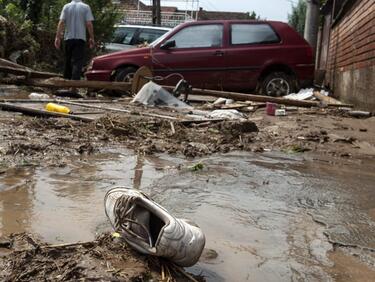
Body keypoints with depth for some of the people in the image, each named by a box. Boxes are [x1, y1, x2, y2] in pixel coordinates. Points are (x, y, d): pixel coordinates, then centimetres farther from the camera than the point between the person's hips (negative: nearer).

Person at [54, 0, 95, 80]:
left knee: (68, 61, 14)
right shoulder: (86, 7, -1)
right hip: (80, 38, -3)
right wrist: (91, 38, 0)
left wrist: (58, 37, -3)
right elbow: (89, 24, -7)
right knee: (77, 62, -8)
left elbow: (61, 23, -3)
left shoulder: (66, 7, 5)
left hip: (68, 38, 3)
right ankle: (75, 81, -19)